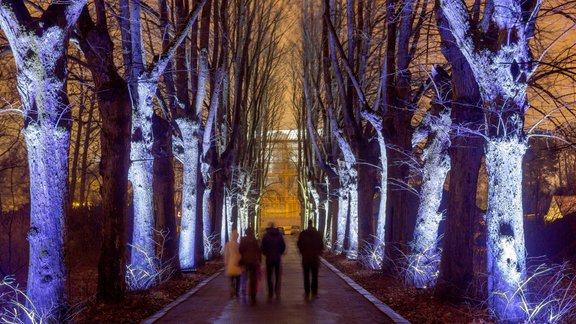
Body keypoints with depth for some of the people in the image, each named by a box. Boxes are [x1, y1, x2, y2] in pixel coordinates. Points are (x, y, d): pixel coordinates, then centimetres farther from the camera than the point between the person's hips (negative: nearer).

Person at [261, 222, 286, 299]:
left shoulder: (266, 235, -9)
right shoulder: (279, 235, 0)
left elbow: (263, 247, -8)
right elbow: (283, 246, 3)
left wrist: (266, 254, 9)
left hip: (269, 258, -2)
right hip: (278, 258, 2)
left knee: (269, 276, 7)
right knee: (278, 276, 10)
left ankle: (270, 293, 5)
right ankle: (277, 293, 4)